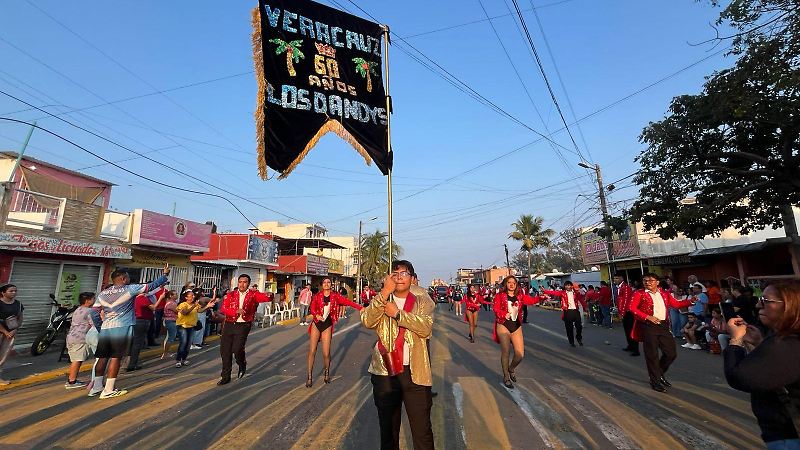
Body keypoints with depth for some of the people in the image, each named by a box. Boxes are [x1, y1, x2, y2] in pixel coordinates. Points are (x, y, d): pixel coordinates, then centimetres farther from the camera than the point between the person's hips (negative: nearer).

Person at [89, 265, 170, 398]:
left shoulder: (102, 293, 12)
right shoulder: (130, 289, -6)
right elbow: (152, 285, -5)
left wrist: (99, 328, 22)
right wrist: (165, 274, 6)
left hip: (105, 329, 6)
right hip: (121, 329, -6)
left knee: (102, 357, 14)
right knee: (116, 358, 0)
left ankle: (96, 387, 22)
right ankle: (108, 390, 4)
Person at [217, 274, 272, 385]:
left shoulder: (253, 294, -1)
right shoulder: (231, 294, 8)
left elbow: (267, 298, -16)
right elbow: (223, 309, -3)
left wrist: (269, 296, -41)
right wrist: (236, 311, -20)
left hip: (243, 325, -4)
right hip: (229, 325, 4)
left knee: (237, 349, -16)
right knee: (225, 351, 8)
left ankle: (242, 365, 19)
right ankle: (225, 377, 27)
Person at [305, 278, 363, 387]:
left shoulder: (335, 296, -3)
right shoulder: (317, 296, -1)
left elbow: (347, 302, -10)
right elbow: (312, 308, -5)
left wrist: (360, 308, -20)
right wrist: (316, 315, -26)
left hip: (327, 325, -1)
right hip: (316, 324, 1)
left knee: (326, 353, -1)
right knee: (312, 351, -1)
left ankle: (327, 372, 28)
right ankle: (309, 376, 16)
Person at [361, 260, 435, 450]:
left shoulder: (422, 302, 3)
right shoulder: (381, 301, 6)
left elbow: (426, 327, -16)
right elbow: (367, 321, -15)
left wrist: (397, 313, -21)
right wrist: (384, 293, -23)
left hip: (415, 372, -1)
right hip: (384, 372, 2)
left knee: (422, 430, 4)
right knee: (388, 428, 19)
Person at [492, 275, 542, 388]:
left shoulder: (520, 296, 9)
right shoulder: (500, 295, -2)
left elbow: (531, 300, -3)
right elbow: (495, 308, -11)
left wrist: (541, 298, -21)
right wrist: (504, 314, -28)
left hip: (516, 327, 4)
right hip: (503, 326, -3)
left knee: (520, 354, -1)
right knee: (506, 352, 1)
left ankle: (511, 369, 32)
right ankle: (506, 377, 21)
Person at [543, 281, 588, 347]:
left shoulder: (576, 293, 5)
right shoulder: (562, 293, 1)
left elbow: (582, 300, 8)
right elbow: (553, 292, -9)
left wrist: (585, 308, 2)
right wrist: (544, 291, -21)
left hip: (576, 311, 1)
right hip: (567, 312, 0)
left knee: (579, 326, 2)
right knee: (569, 328, 5)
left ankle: (579, 339, 29)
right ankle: (571, 342, 20)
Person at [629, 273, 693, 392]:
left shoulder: (664, 293, 11)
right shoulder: (640, 293, -4)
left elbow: (676, 304, 16)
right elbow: (632, 308, -10)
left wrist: (690, 301, 1)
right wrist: (648, 317, -18)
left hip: (664, 326, 5)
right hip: (648, 327, -5)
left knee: (671, 353, 10)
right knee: (652, 355, 2)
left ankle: (659, 374, 34)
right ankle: (655, 381, 18)